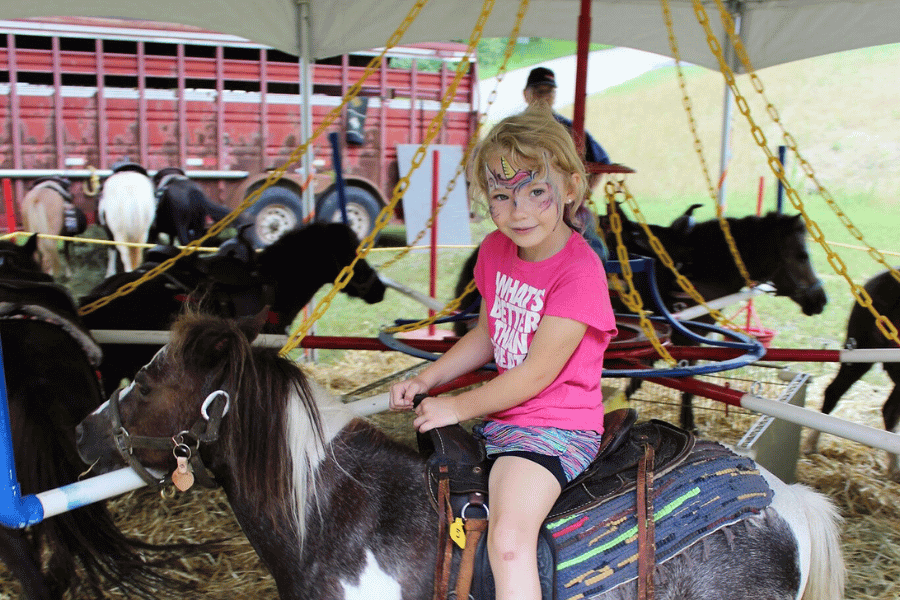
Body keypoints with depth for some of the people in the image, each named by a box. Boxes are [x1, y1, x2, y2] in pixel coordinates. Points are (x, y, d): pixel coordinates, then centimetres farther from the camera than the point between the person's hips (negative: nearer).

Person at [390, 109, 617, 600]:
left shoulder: (579, 271, -21)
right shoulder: (495, 250, 3)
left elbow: (535, 375, -20)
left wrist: (456, 407, -12)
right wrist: (426, 380, 5)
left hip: (557, 429, -8)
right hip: (498, 416, 8)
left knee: (509, 541, -28)